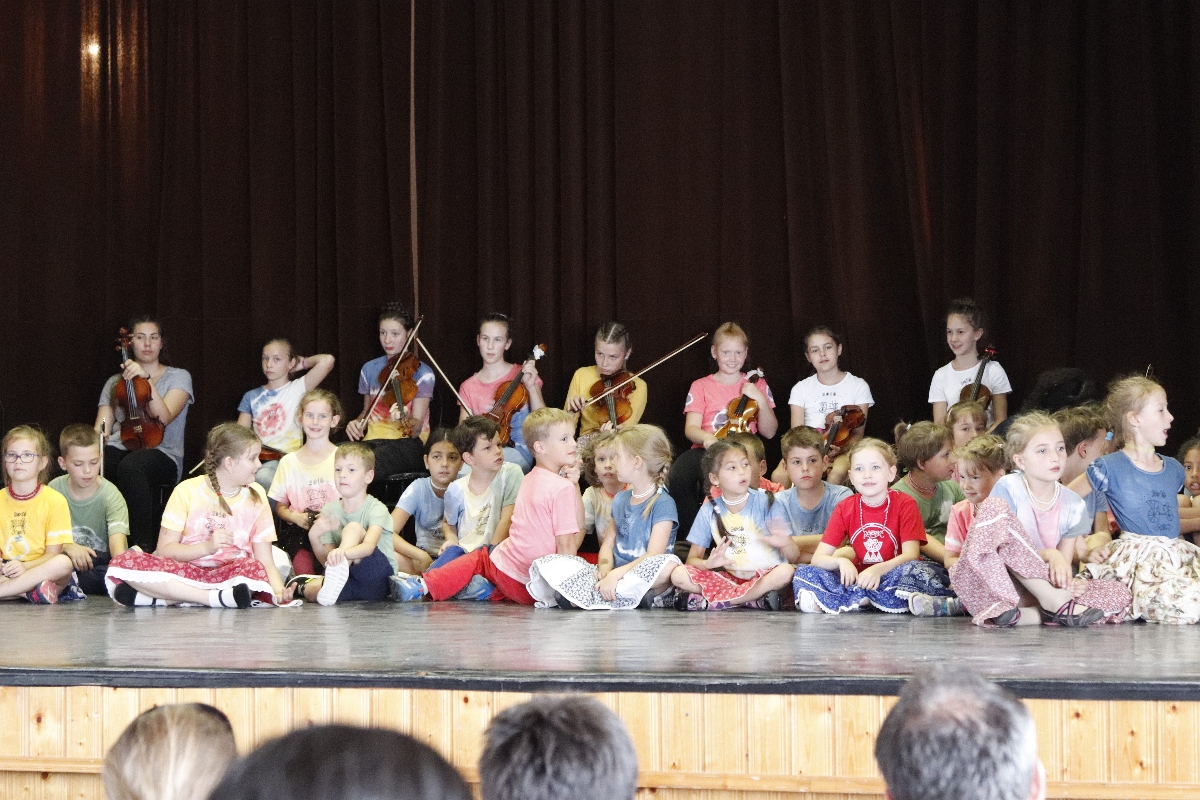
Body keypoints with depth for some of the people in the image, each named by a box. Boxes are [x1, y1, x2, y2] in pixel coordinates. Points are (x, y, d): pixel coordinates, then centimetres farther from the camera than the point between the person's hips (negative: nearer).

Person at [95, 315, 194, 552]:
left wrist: (146, 379, -17)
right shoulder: (115, 383, 23)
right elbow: (101, 429, 12)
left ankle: (142, 547, -38)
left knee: (130, 466, -41)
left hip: (161, 453, -3)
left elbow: (163, 417, -7)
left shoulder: (178, 377, 12)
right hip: (119, 449, 3)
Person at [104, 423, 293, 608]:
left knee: (254, 569, -36)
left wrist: (279, 590, -20)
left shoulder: (255, 497, 5)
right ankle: (215, 597, -36)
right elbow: (164, 550, -4)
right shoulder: (188, 491, 0)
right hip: (186, 571, 0)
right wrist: (207, 547, -19)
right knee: (123, 562, -27)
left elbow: (266, 562, 0)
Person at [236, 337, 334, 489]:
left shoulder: (297, 389, 5)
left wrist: (303, 363, 11)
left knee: (262, 476, -36)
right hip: (257, 458, 3)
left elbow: (327, 361, -8)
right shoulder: (251, 397, 19)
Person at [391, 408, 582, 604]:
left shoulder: (529, 480, 9)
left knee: (478, 559, 30)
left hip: (500, 566, 5)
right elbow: (566, 545, -18)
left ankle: (425, 584, 10)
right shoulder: (563, 488, -17)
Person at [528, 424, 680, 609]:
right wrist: (605, 569, -8)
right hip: (615, 574, 6)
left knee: (669, 565, -41)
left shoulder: (663, 504, -5)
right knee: (548, 562, -7)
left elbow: (654, 556, -15)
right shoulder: (620, 499, 18)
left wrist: (616, 575, -26)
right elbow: (607, 544, 15)